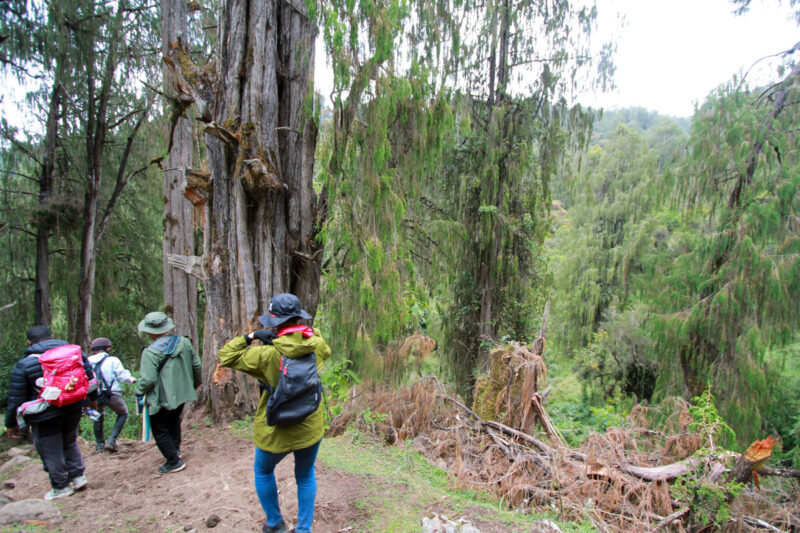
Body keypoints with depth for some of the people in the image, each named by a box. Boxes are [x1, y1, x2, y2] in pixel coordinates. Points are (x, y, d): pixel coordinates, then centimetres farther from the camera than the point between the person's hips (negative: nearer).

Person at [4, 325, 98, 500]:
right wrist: (93, 398, 23)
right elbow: (90, 376, 8)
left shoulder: (24, 364, -10)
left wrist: (11, 423, 9)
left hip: (45, 416, -4)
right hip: (74, 409, 4)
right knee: (69, 442, 25)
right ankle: (78, 476, 24)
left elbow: (16, 398, -5)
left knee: (51, 452, 12)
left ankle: (61, 487, 22)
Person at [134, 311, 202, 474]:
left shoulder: (150, 353, -21)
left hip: (162, 399, -7)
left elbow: (147, 379, -24)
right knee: (174, 420, 31)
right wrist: (196, 383, 21)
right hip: (182, 393, 7)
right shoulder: (184, 343, -3)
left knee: (160, 431, 9)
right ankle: (175, 449, 37)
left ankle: (174, 462, 11)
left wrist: (139, 392, -4)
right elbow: (197, 366, 4)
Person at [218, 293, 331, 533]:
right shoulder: (316, 345, -13)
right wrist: (312, 331, 7)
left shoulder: (267, 355, -23)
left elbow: (226, 356, -12)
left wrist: (250, 336, -11)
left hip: (276, 432, -3)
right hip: (310, 429, 3)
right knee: (305, 477, 25)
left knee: (263, 472, 27)